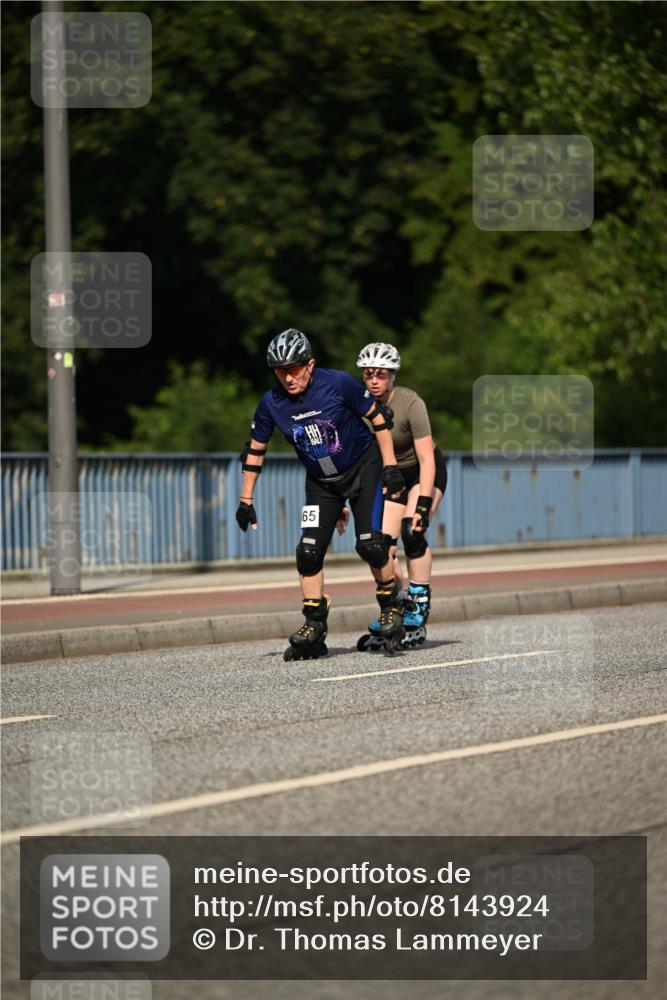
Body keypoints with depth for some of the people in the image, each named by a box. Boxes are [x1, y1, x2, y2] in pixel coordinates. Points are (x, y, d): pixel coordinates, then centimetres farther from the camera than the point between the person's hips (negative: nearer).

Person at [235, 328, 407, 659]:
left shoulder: (338, 384, -23)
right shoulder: (271, 403, -13)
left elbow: (377, 419, -10)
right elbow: (255, 450, 0)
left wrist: (391, 467, -11)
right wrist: (246, 500, 2)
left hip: (364, 469, -3)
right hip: (321, 482, 3)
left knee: (371, 546, -17)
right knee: (309, 552, -9)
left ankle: (391, 607, 6)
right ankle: (314, 628, 1)